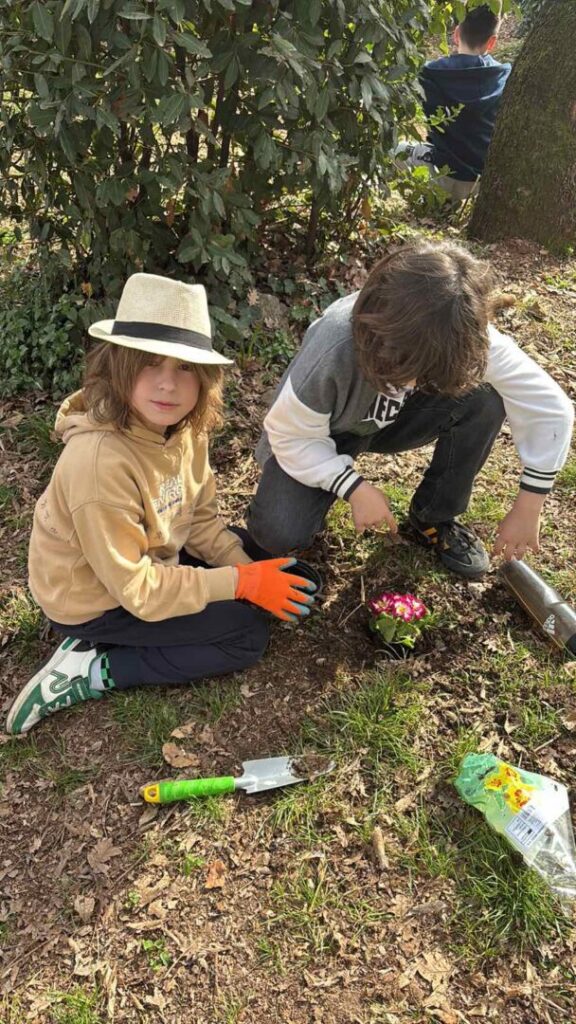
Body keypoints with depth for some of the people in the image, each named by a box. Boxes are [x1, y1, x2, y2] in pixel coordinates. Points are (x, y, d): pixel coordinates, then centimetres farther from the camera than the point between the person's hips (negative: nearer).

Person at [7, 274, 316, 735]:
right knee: (248, 633, -9)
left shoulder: (184, 426, -12)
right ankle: (89, 671, -4)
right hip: (95, 602, -8)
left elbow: (200, 517, 0)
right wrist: (242, 583, -26)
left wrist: (248, 567, -15)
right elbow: (135, 589, -29)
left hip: (148, 559, 8)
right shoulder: (100, 462, -36)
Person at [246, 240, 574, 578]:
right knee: (279, 534, -27)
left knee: (485, 401, -24)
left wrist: (528, 506, -21)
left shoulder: (466, 338, -29)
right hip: (315, 438, -3)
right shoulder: (334, 350, -38)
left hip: (391, 421, 3)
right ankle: (334, 483, 8)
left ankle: (434, 518, -3)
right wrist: (355, 488, -31)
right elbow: (290, 435, -23)